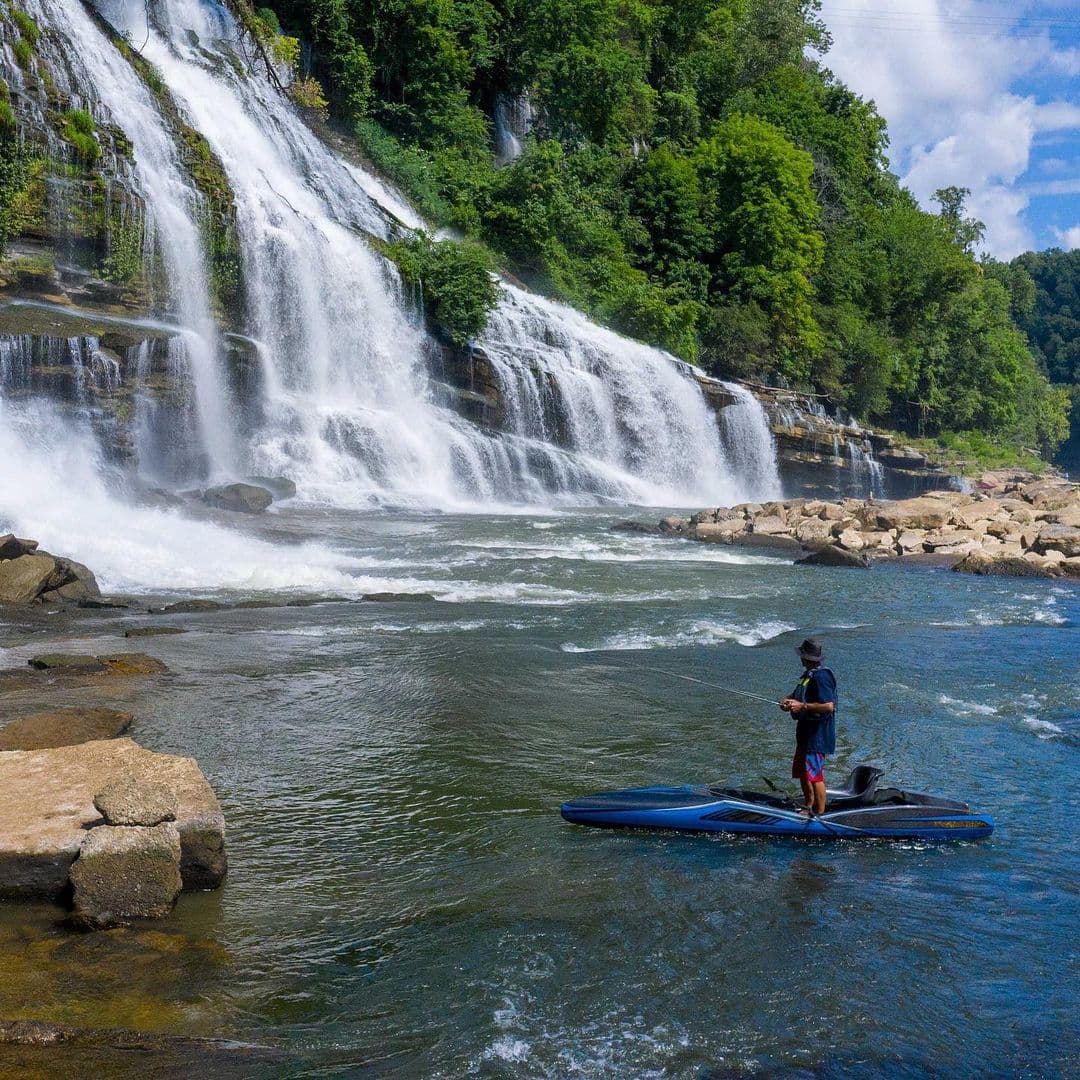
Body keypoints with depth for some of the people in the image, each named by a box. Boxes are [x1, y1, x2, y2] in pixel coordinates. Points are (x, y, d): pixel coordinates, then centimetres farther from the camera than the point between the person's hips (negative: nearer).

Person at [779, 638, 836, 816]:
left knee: (814, 774, -9)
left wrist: (802, 706, -23)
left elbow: (829, 706, -27)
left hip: (817, 734, -11)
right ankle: (809, 808, 32)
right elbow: (801, 695, 24)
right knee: (801, 772, 18)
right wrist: (789, 701, 3)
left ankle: (820, 814, -2)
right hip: (805, 732, 11)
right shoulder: (808, 674, 12)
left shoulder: (821, 677, -19)